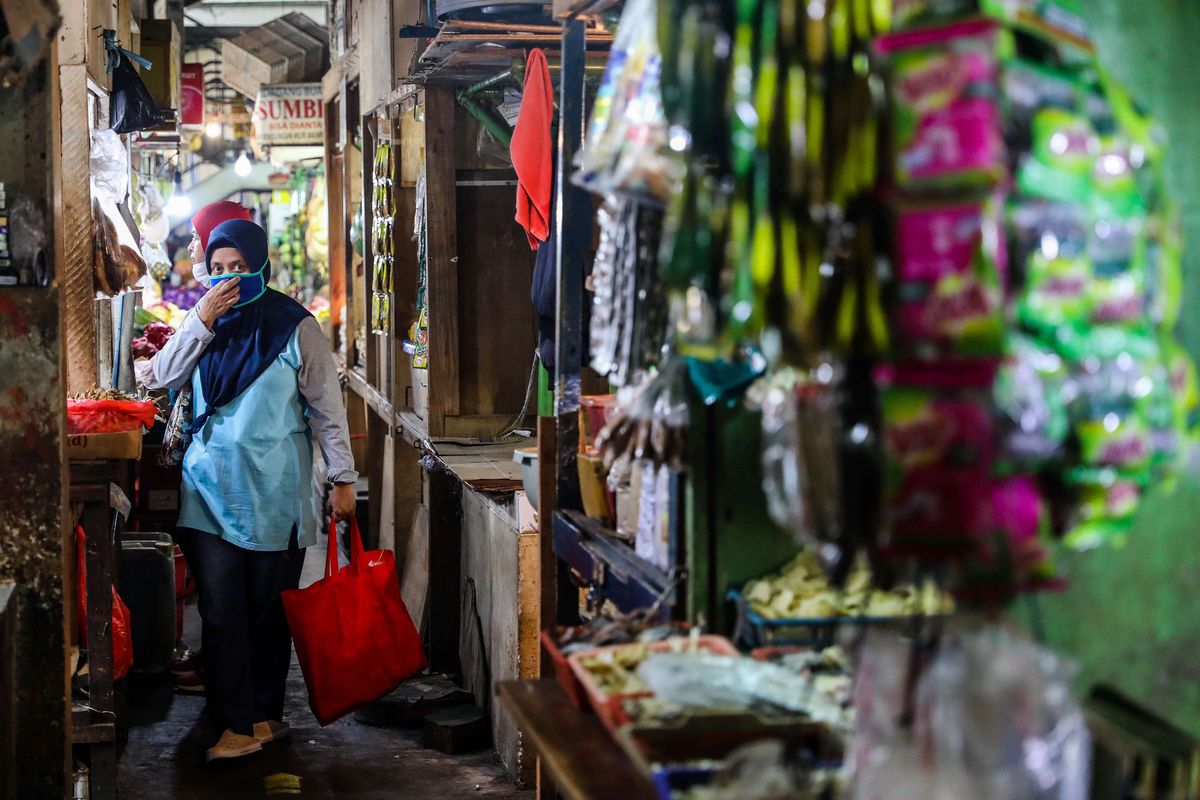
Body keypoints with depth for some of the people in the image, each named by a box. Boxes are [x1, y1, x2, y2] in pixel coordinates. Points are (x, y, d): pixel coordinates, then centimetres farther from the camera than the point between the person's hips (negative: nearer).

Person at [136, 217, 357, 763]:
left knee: (270, 610, 8)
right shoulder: (203, 323, 9)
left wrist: (342, 479, -3)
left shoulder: (294, 327, -2)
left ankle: (264, 712, 21)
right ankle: (239, 724, 3)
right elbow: (158, 380, -1)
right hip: (211, 490, 3)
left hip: (274, 496, -3)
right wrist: (201, 321, -10)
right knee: (221, 612, -1)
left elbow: (327, 408, -1)